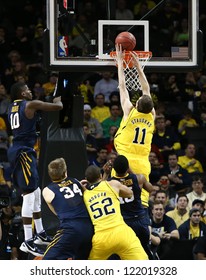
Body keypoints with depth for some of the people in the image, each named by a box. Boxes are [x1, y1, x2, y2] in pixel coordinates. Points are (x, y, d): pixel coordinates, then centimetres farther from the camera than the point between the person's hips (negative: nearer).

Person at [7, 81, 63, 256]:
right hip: (24, 152, -9)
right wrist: (57, 100, 13)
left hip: (17, 149, 9)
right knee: (29, 195, -11)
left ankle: (40, 234, 27)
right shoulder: (31, 105, -10)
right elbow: (58, 107, -8)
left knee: (36, 193, 19)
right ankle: (27, 242, -14)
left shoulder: (12, 107, 14)